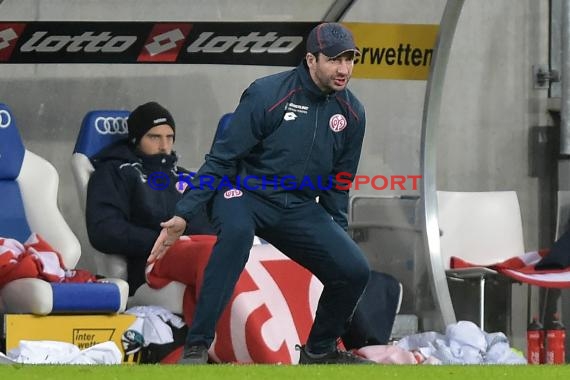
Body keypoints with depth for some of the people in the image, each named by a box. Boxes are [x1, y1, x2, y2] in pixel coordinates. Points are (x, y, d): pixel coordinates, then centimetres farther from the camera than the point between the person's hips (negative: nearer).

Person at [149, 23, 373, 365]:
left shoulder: (352, 113, 1)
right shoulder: (267, 94, -16)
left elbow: (338, 184, 16)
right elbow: (221, 159, -14)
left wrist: (337, 233, 15)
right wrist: (183, 215, -20)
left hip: (300, 209, 5)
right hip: (244, 192, -5)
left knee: (354, 270, -11)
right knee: (237, 229, -39)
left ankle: (320, 350, 19)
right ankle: (196, 347, -35)